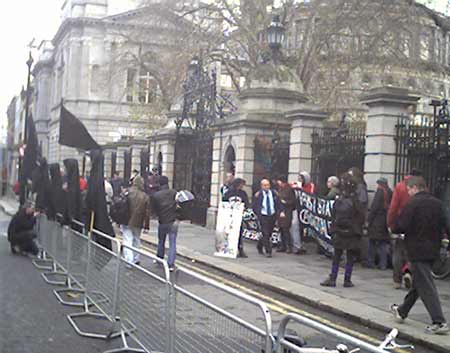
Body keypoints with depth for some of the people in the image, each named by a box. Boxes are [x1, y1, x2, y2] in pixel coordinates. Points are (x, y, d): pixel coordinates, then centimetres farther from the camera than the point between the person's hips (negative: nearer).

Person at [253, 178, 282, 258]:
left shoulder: (274, 193, 6)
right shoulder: (258, 195, -4)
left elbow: (278, 204, 10)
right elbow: (255, 206, -1)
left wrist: (278, 212, -5)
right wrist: (258, 215, -11)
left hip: (272, 216, 4)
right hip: (263, 216, -4)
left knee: (269, 234, 12)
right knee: (266, 234, -10)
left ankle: (259, 246, 35)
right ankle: (268, 251, -5)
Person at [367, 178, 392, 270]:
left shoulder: (380, 191, -11)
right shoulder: (390, 192, 7)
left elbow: (374, 206, -14)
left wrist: (369, 219, -10)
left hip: (377, 220, -6)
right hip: (386, 220, 6)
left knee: (372, 242, 4)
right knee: (383, 243, 10)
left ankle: (370, 262, 6)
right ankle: (383, 263, 8)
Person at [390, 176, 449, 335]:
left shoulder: (413, 204, -15)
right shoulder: (437, 203, 6)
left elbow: (401, 226, -18)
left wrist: (394, 228, 3)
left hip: (417, 250, -8)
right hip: (433, 250, 8)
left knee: (426, 287, -5)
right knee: (417, 282, 19)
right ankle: (402, 312, 34)